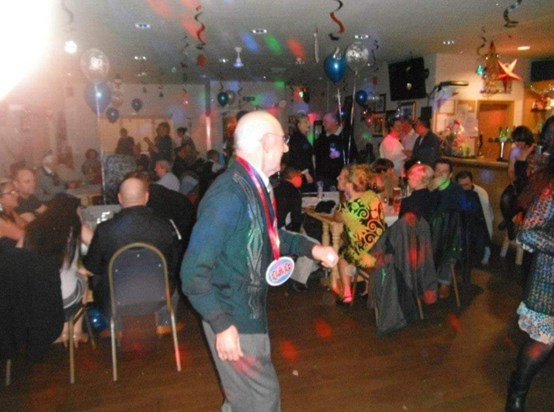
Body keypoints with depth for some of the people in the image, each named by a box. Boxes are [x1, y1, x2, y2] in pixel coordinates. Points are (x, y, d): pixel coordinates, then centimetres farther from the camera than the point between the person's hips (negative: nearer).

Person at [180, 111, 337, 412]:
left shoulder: (254, 185, 1)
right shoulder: (229, 195, -29)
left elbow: (268, 235, 18)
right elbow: (193, 272, -27)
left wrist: (311, 248, 7)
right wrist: (222, 325, -24)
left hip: (250, 311, 9)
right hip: (233, 319, -9)